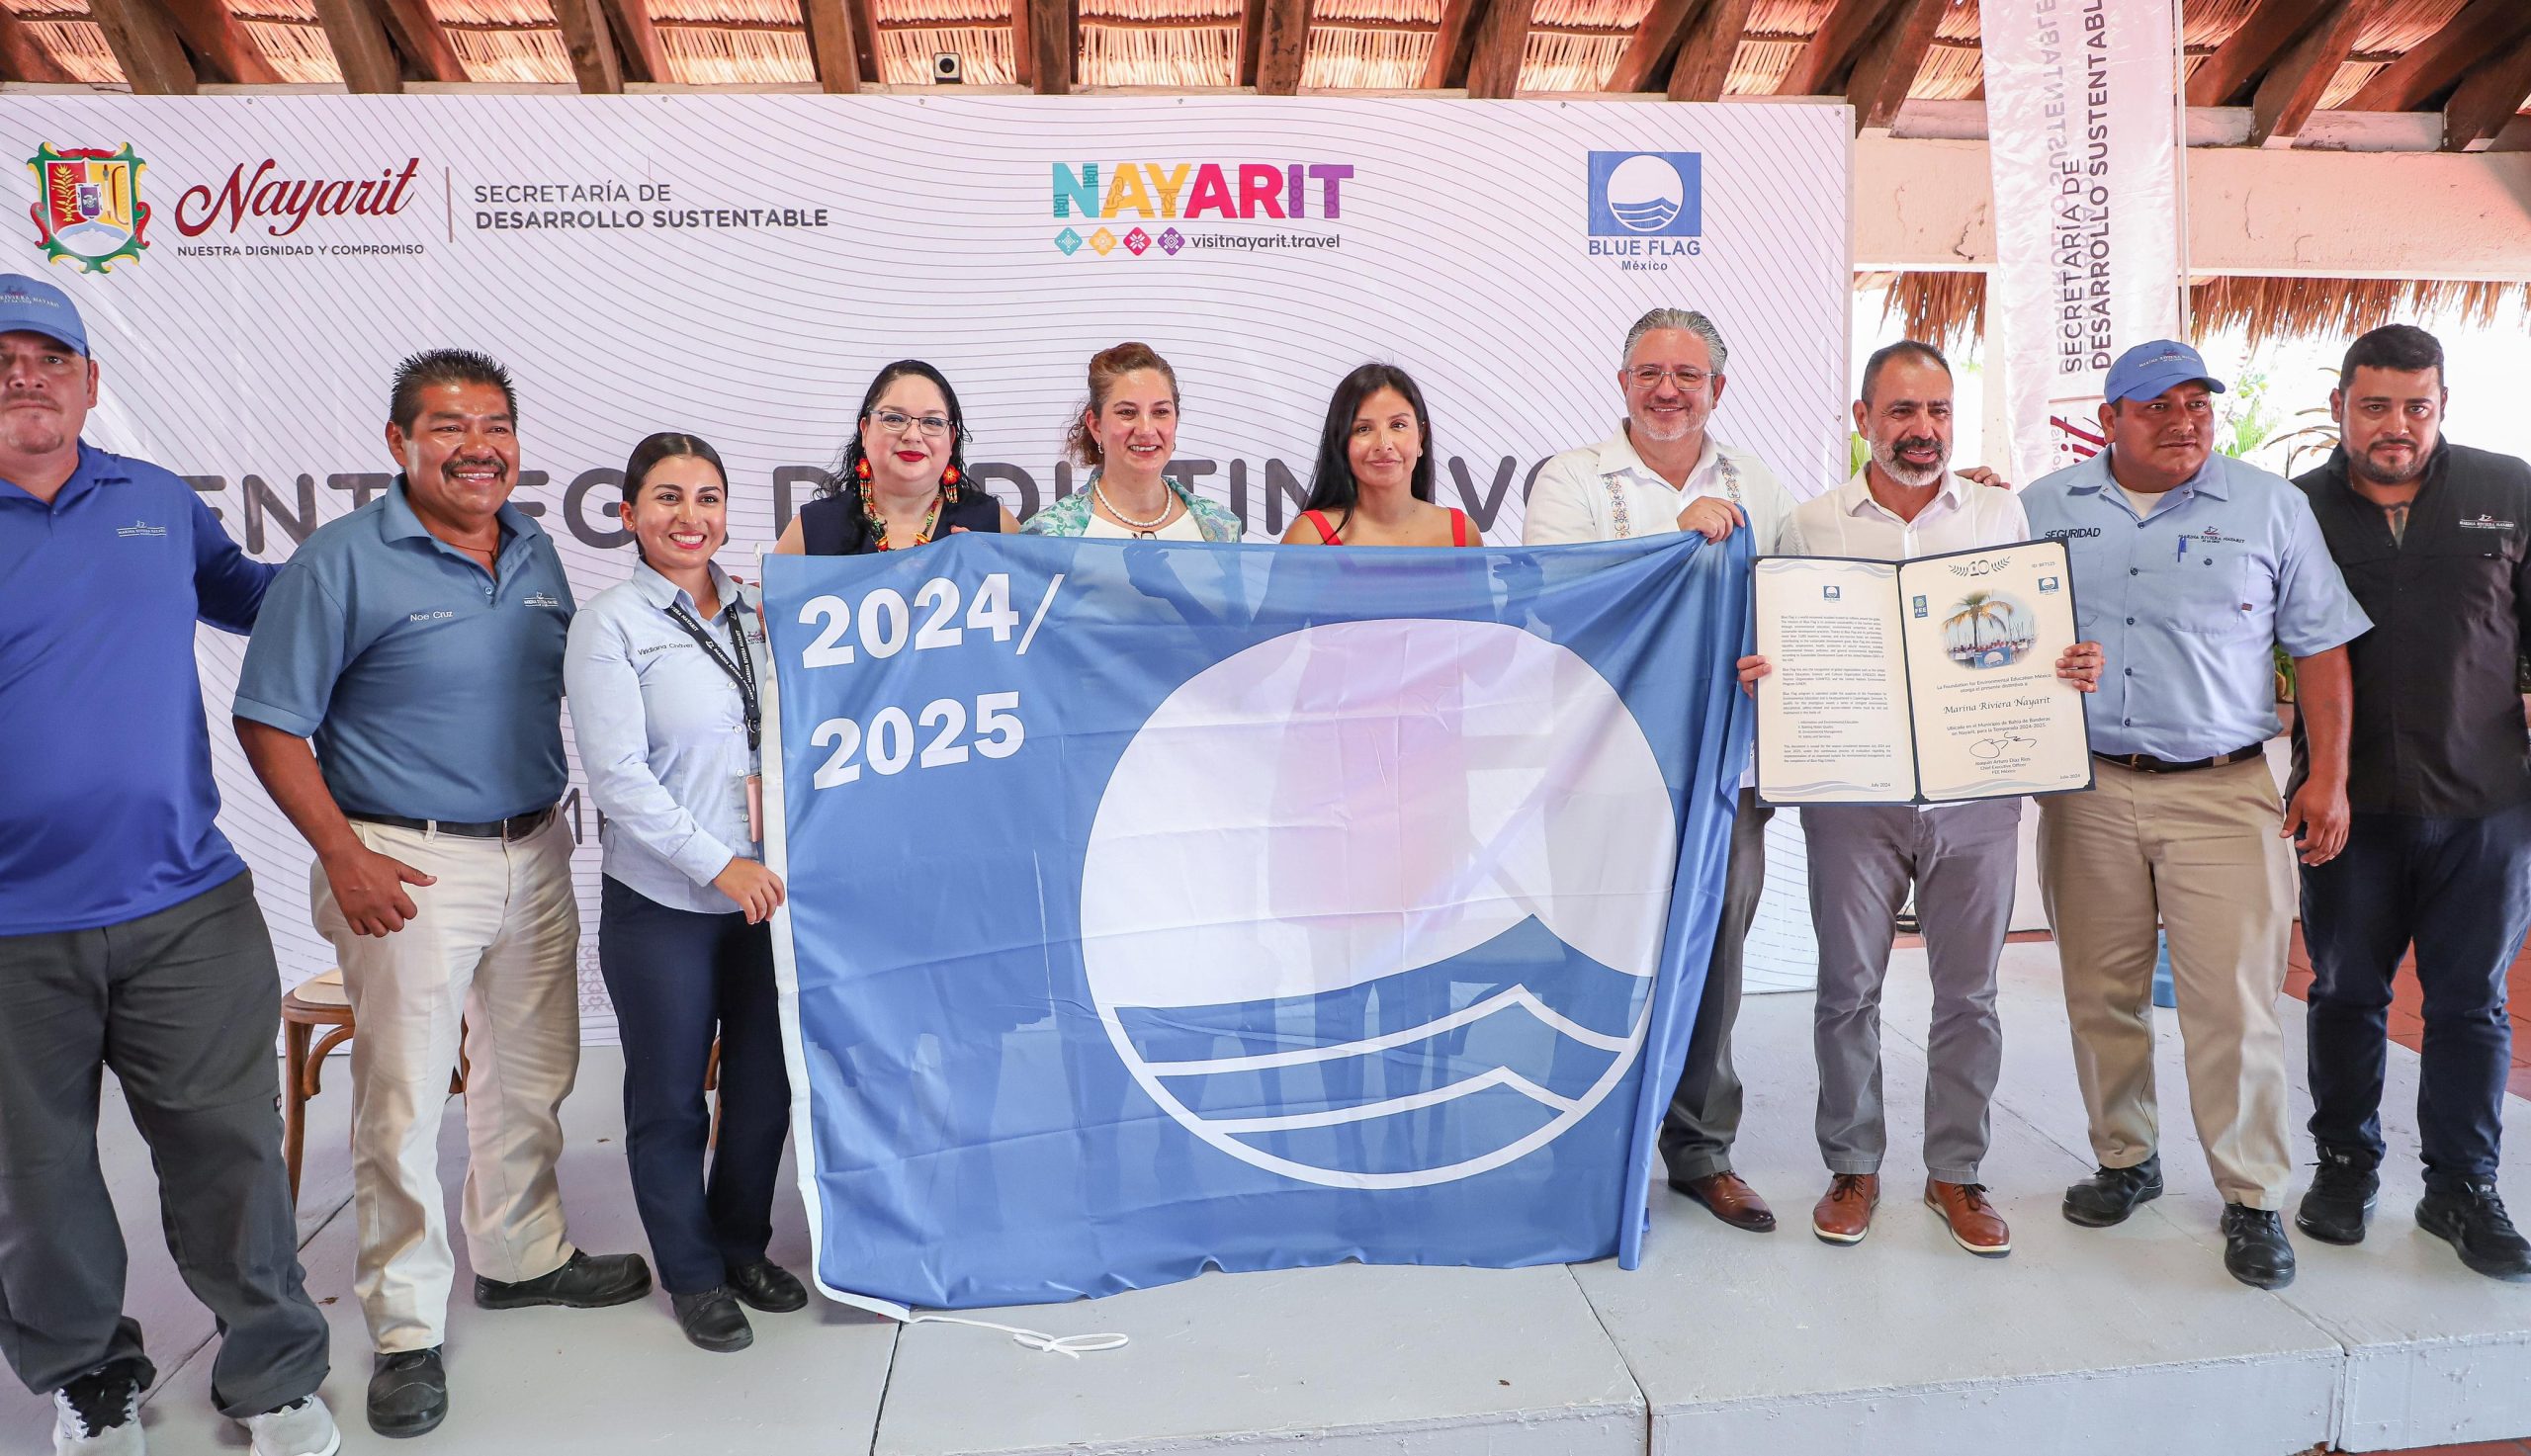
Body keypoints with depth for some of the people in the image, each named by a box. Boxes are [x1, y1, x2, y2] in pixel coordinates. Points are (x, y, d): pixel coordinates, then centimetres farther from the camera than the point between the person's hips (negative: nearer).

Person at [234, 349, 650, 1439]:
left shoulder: (535, 553, 7)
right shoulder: (342, 562, -10)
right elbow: (270, 725, -9)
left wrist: (556, 819, 9)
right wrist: (343, 857, -15)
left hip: (535, 855, 6)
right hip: (408, 867, -6)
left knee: (531, 1074, 17)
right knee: (403, 1101, 1)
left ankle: (521, 1255, 37)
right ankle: (406, 1328, 17)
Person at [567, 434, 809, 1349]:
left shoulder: (755, 612, 8)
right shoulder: (610, 625, -7)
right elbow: (617, 776, -13)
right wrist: (718, 864, -17)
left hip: (767, 891, 5)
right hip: (663, 904, -4)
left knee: (767, 1084, 14)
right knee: (669, 1099, 9)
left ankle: (743, 1246, 34)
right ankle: (692, 1274, 27)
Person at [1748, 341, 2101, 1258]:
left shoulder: (2003, 518, 8)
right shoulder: (1810, 527, 4)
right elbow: (1778, 655, 6)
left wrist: (2075, 668, -11)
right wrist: (1757, 677, -16)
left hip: (1976, 794, 1)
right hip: (1853, 795, -1)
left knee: (1969, 992, 9)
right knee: (1848, 987, 7)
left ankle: (1956, 1173, 24)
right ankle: (1852, 1167, 23)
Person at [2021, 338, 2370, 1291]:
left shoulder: (2271, 507, 5)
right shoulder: (2046, 509, 7)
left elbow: (2321, 649, 6)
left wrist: (2328, 777, -1)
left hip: (2221, 792, -2)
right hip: (2084, 792, 2)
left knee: (2234, 1001, -3)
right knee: (2100, 993, 10)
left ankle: (2252, 1201, 11)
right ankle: (2124, 1161, 27)